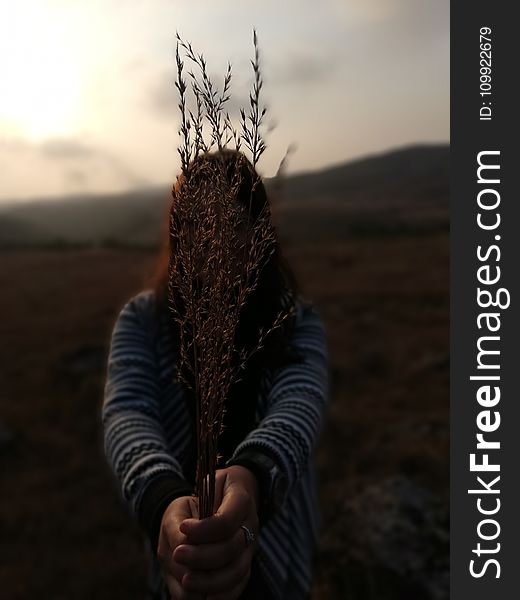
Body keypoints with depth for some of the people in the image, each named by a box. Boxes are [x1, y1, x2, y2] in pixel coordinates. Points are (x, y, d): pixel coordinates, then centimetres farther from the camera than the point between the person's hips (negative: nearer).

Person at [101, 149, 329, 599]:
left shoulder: (298, 322, -15)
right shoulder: (141, 320, -13)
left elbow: (299, 405, -33)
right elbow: (127, 414, -28)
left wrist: (251, 478, -55)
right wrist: (164, 503, -49)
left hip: (277, 544, 0)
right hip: (179, 553, 0)